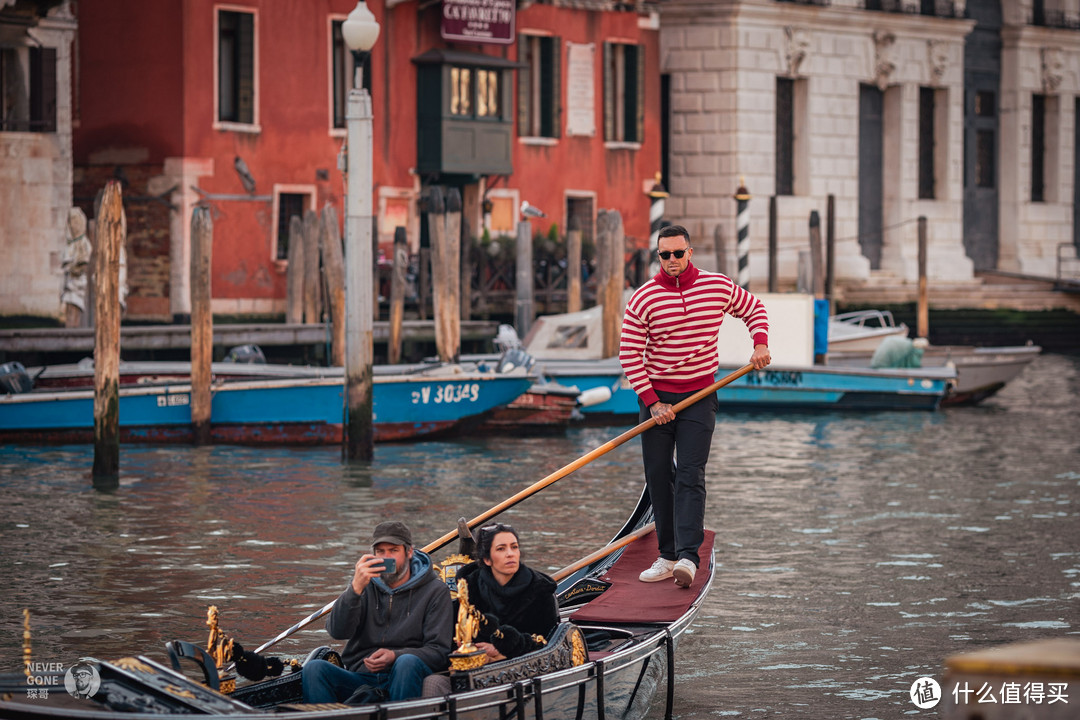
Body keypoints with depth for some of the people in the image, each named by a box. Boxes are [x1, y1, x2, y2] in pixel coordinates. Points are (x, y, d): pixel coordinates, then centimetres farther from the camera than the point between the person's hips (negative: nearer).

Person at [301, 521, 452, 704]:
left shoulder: (435, 591, 6)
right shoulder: (367, 586, 13)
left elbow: (438, 651, -2)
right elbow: (337, 631, -2)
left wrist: (395, 656, -19)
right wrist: (356, 588, -17)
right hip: (361, 678, 3)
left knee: (407, 663, -37)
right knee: (314, 668, -23)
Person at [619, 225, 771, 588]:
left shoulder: (718, 287, -2)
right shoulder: (643, 298, -8)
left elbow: (754, 309, 17)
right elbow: (629, 354, -6)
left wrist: (760, 344, -1)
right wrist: (652, 402, -11)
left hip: (699, 396, -1)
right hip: (656, 397, 1)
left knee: (690, 476, -12)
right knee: (658, 477, 3)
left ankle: (688, 557, -21)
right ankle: (668, 556, 13)